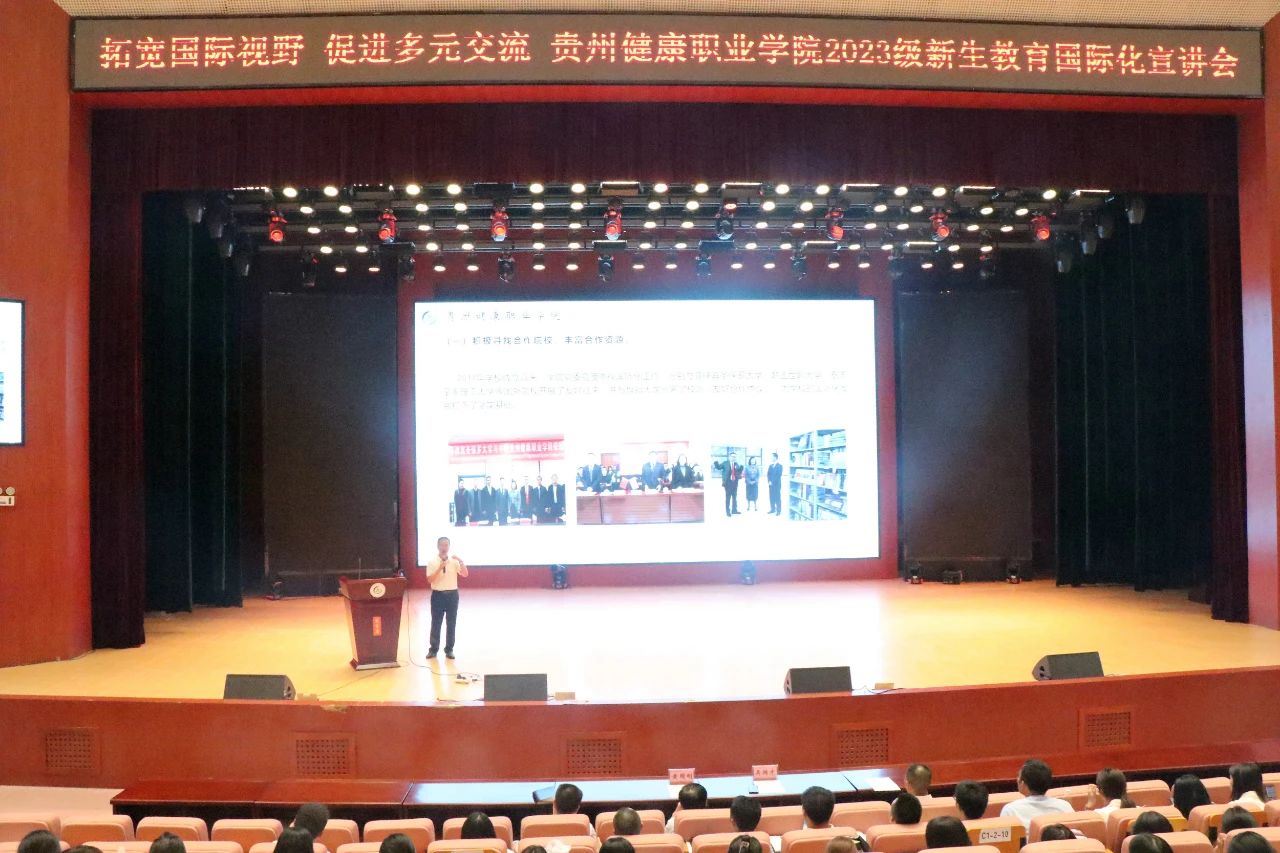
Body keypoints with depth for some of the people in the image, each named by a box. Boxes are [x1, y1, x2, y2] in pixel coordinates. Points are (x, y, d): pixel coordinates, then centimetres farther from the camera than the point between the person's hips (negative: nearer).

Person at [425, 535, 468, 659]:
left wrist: (461, 562, -20)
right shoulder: (432, 562, -3)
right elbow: (430, 580, -13)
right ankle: (433, 649, 14)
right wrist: (440, 568, -23)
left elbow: (465, 575, -8)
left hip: (452, 594, 2)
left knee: (452, 623, 6)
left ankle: (449, 649, 15)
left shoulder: (454, 561, 1)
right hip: (438, 595, -2)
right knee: (436, 623, 4)